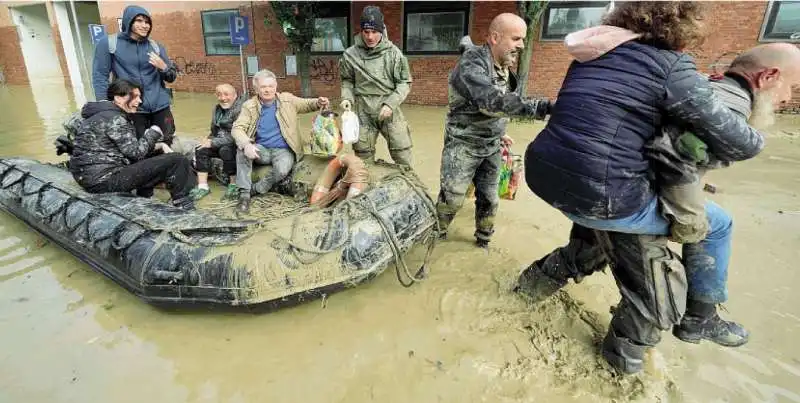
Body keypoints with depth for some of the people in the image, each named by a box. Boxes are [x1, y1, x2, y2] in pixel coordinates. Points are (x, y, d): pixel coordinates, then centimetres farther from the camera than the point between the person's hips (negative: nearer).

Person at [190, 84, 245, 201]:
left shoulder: (241, 108, -18)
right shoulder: (217, 108, 11)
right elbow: (214, 131, 23)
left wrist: (213, 142, -20)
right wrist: (208, 140, 1)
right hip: (220, 143, 8)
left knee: (225, 150, -34)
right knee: (201, 150, -10)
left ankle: (234, 184, -18)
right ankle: (202, 186, -8)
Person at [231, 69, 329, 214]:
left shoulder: (287, 99, 2)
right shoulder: (249, 105, -1)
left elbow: (307, 104, 14)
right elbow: (237, 128, -10)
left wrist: (319, 103, -12)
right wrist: (246, 144, -32)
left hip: (283, 150, -1)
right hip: (261, 150, 1)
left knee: (282, 170, -34)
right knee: (242, 150, -30)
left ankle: (255, 190, -7)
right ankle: (244, 194, -19)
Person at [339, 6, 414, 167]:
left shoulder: (393, 53, -5)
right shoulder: (350, 55, -1)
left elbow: (404, 83, -1)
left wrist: (390, 104, -14)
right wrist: (347, 98, -7)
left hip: (390, 111, -1)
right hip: (363, 113, 1)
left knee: (403, 157, 4)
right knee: (363, 159, 11)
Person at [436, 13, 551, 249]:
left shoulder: (503, 67, 6)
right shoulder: (471, 64, -22)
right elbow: (492, 101, -38)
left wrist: (499, 133, 18)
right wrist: (541, 107, -43)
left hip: (491, 147, 7)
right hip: (463, 145, -7)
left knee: (489, 198, 12)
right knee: (452, 198, 1)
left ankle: (483, 238, 32)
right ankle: (436, 234, 25)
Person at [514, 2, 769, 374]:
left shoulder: (593, 56, 16)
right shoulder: (670, 65, -5)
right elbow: (741, 144, -3)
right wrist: (755, 138, 21)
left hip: (542, 174, 7)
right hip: (596, 195, -7)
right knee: (716, 223, 17)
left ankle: (538, 279, 42)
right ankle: (699, 318, 37)